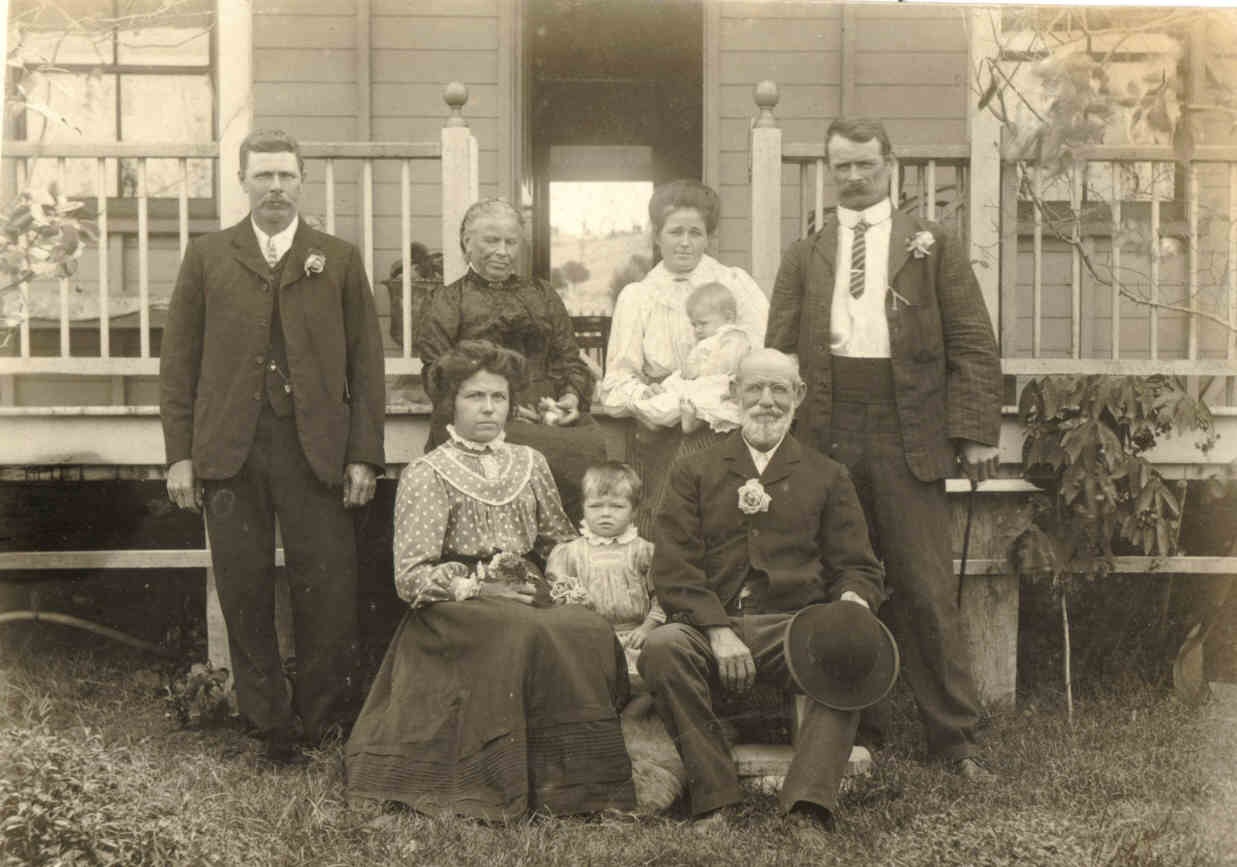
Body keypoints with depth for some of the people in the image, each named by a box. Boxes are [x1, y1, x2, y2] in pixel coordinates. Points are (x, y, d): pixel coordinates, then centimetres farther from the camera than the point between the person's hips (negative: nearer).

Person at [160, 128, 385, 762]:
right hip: (229, 449, 1)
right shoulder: (207, 257, 12)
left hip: (315, 449, -1)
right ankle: (267, 721, 18)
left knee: (326, 589, -2)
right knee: (244, 589, 5)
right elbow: (179, 360, 8)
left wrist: (363, 455, 0)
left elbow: (365, 361, 7)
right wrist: (179, 454, 1)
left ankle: (324, 721, 13)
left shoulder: (339, 260, 11)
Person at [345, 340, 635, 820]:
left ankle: (593, 783, -19)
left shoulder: (529, 464, 18)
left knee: (592, 630, -29)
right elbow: (411, 579, -3)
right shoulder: (426, 474, 3)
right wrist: (478, 587, -13)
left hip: (526, 601, 4)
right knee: (533, 635, -36)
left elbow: (560, 543, 26)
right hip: (455, 609, -4)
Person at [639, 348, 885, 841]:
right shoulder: (694, 473, 17)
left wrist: (853, 599, -12)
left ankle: (809, 809, -30)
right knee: (661, 647, -33)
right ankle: (713, 801, -24)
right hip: (708, 623, 0)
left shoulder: (828, 477, 20)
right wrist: (718, 630, -12)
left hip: (793, 627, 0)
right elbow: (672, 570, 4)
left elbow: (857, 566, 14)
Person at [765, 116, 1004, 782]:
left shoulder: (933, 247, 10)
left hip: (908, 437, -2)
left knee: (927, 593, -1)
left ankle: (955, 742, 8)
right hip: (825, 438, 2)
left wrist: (976, 433, -6)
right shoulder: (803, 257, 15)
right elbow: (779, 353, 11)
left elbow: (973, 347, 4)